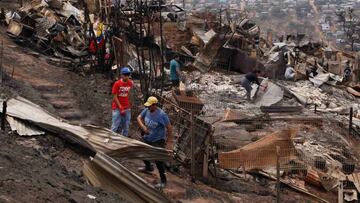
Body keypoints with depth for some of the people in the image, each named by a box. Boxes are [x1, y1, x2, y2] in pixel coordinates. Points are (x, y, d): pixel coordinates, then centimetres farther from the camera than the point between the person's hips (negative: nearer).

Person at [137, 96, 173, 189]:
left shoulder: (161, 115, -27)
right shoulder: (146, 110, -10)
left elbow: (169, 127, -21)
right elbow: (139, 117, 3)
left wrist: (169, 142, -18)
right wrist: (143, 126, -17)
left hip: (158, 141, -7)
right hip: (147, 138, 8)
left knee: (158, 161, -13)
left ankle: (163, 181, -1)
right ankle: (148, 167, 56)